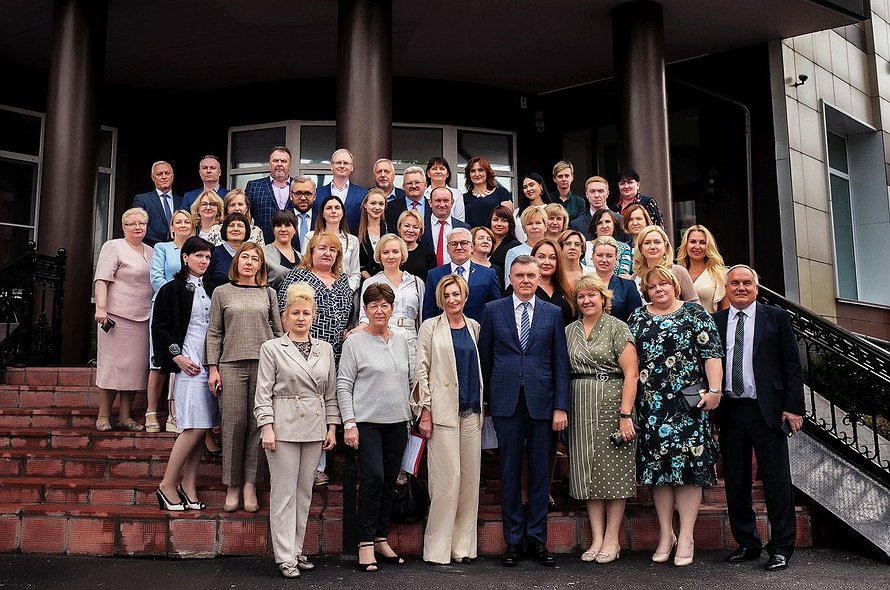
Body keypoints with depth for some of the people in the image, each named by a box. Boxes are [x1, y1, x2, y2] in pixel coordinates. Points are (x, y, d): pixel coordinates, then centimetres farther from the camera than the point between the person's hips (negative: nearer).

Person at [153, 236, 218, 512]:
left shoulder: (212, 290, 16)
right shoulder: (172, 289, 0)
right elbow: (159, 327, -3)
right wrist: (177, 357, -11)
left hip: (212, 365, 6)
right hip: (189, 365, -6)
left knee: (200, 428, 4)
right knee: (195, 427, -12)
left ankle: (189, 487, 11)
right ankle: (167, 485, 0)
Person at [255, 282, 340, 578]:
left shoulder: (325, 349, 11)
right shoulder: (272, 348, 0)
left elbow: (331, 392, 13)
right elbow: (263, 393, -3)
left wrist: (332, 427, 7)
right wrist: (267, 428, -11)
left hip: (315, 428, 4)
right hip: (284, 425, -4)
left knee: (305, 491, 10)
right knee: (284, 492, -1)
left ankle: (296, 550, 20)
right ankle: (285, 557, 5)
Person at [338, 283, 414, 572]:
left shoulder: (401, 341, 11)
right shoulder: (355, 342, -3)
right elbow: (343, 385, -5)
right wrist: (349, 423, -12)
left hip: (397, 421, 5)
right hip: (367, 421, -5)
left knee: (390, 480, 9)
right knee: (373, 477, -13)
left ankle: (381, 539, 20)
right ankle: (366, 543, -2)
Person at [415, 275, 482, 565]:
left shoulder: (474, 327, 14)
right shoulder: (430, 327, 2)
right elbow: (422, 369, -2)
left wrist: (481, 405, 10)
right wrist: (425, 410, -9)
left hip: (471, 410, 5)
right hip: (442, 410, -4)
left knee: (470, 477, 5)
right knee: (447, 476, -8)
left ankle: (463, 545, 14)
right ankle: (438, 546, 3)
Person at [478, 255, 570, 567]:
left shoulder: (553, 313, 7)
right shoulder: (493, 310, 6)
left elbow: (561, 363, 5)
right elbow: (484, 358, 7)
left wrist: (561, 406, -2)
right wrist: (487, 398, 3)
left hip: (541, 401, 1)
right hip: (506, 401, -1)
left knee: (540, 472, 6)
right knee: (509, 472, 5)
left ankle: (537, 539, 16)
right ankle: (513, 540, 15)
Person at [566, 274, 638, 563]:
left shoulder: (617, 327, -2)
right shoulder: (570, 331, 12)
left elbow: (631, 373, -9)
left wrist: (626, 414, -16)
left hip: (612, 406, -4)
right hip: (581, 409, 5)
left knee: (613, 471, 0)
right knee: (587, 472, 5)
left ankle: (612, 540, 9)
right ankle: (597, 538, 13)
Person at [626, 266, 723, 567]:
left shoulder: (695, 313, 3)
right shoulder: (637, 318, 12)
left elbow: (712, 353, -3)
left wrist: (714, 389, -12)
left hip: (688, 402, -3)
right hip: (651, 404, 3)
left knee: (689, 463, -3)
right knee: (657, 464, 5)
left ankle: (686, 536, 5)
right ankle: (665, 534, 15)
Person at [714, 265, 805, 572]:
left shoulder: (776, 317, 3)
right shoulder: (714, 322, 8)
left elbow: (792, 364, 1)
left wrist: (793, 406, -6)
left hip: (766, 409, -2)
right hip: (729, 410, 3)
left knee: (777, 480, 1)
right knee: (735, 483, 10)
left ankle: (781, 547, 13)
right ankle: (747, 543, 23)